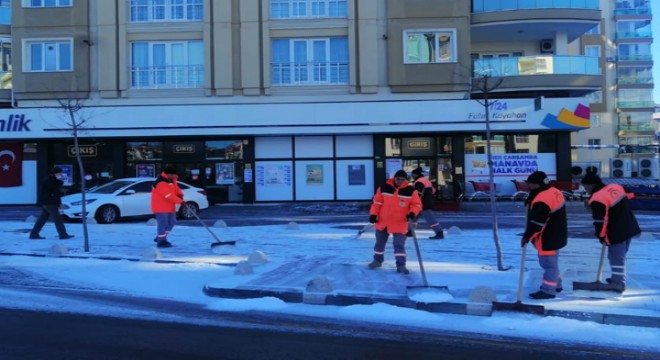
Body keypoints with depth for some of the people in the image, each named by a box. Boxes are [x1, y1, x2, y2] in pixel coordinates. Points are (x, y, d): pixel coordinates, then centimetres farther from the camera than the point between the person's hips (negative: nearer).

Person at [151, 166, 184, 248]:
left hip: (170, 206, 10)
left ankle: (159, 237, 26)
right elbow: (169, 196, -29)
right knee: (163, 223, -9)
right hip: (160, 207, -10)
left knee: (171, 222, 14)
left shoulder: (171, 180, 7)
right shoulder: (161, 183, -24)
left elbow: (176, 188, 12)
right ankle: (161, 241, -1)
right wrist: (180, 201, -28)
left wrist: (180, 194, -11)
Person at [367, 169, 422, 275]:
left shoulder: (411, 191, -8)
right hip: (383, 221, 2)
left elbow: (417, 204, -5)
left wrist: (412, 213, -24)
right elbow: (377, 202, 1)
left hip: (400, 223, -2)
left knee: (399, 244, -7)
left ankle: (401, 265, 0)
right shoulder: (384, 188, -5)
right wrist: (373, 214, -5)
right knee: (380, 242, 15)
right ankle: (378, 260, 34)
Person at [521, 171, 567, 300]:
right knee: (551, 262, 22)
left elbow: (536, 223, -26)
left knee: (548, 263, -2)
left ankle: (548, 290, 5)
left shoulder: (542, 200, -27)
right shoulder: (554, 192, 5)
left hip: (548, 239, -11)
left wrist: (527, 237, -18)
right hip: (555, 235, 11)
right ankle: (556, 284, 34)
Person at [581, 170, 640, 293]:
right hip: (629, 227, 9)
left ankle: (619, 283, 7)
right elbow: (626, 202, 18)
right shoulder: (615, 187, 3)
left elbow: (600, 221, -18)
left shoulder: (597, 199, -21)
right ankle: (618, 278, 32)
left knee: (616, 257, 2)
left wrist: (601, 236, -4)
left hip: (616, 233, -9)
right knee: (620, 255, 21)